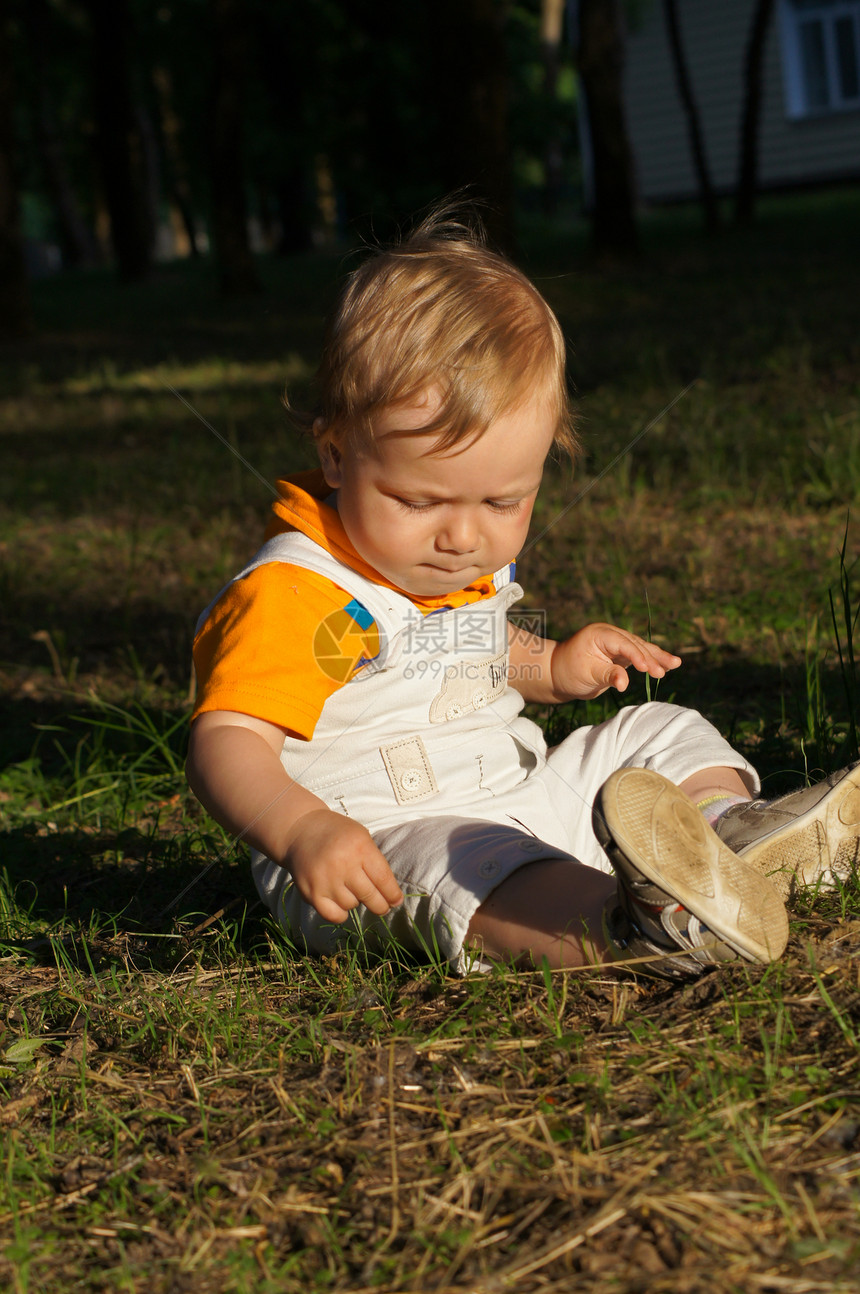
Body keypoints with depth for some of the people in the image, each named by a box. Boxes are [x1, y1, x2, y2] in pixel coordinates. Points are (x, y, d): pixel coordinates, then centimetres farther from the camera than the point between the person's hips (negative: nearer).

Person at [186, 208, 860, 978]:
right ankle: (633, 927, -61)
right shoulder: (293, 596, -18)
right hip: (382, 849, -8)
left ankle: (737, 828, -20)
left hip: (518, 803, 9)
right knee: (464, 866, -38)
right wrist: (303, 830, -45)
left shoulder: (475, 566, 10)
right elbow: (226, 741, -26)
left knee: (656, 732, 7)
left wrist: (551, 667, 10)